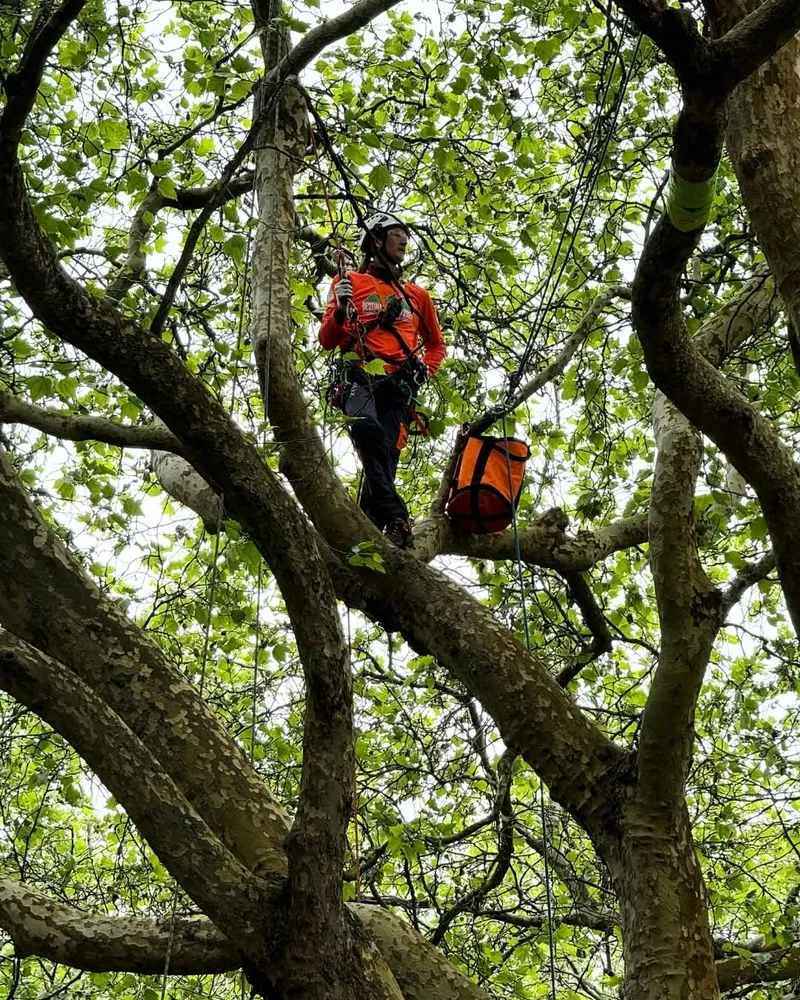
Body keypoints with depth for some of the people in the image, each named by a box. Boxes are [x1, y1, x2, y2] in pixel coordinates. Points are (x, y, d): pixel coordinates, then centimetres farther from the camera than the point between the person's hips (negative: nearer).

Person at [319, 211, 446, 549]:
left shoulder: (417, 295, 26)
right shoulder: (350, 283, 16)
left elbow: (437, 343, 36)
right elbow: (327, 340, 10)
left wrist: (425, 369, 14)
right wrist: (341, 309, -10)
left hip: (399, 387, 4)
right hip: (359, 378, -3)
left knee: (386, 452, -20)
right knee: (367, 427, -34)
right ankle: (395, 516, -39)